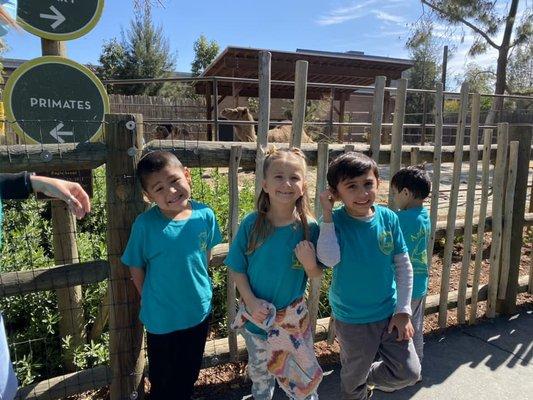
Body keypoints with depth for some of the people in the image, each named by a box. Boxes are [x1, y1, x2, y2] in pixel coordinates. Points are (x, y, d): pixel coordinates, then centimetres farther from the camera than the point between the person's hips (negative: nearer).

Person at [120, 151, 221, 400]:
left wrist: (197, 287, 7)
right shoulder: (145, 224, -22)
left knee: (188, 376, 26)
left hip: (200, 311, 3)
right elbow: (136, 269, -10)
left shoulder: (205, 215, -14)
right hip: (161, 319, -2)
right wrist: (151, 302, -1)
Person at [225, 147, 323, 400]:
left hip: (293, 316, 0)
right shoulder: (251, 224, -16)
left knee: (305, 376, 15)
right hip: (256, 314, 1)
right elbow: (237, 268, -8)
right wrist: (250, 301, -18)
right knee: (260, 372, 25)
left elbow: (316, 276, -8)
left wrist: (310, 264, -30)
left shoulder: (309, 228, -15)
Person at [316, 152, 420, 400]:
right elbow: (329, 259, -33)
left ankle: (369, 376, 35)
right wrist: (327, 213, -29)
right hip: (351, 319, -2)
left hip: (389, 312, 2)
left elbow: (404, 266, -1)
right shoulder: (335, 221, -16)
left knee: (409, 372, 8)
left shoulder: (388, 218, -9)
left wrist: (403, 311, -4)